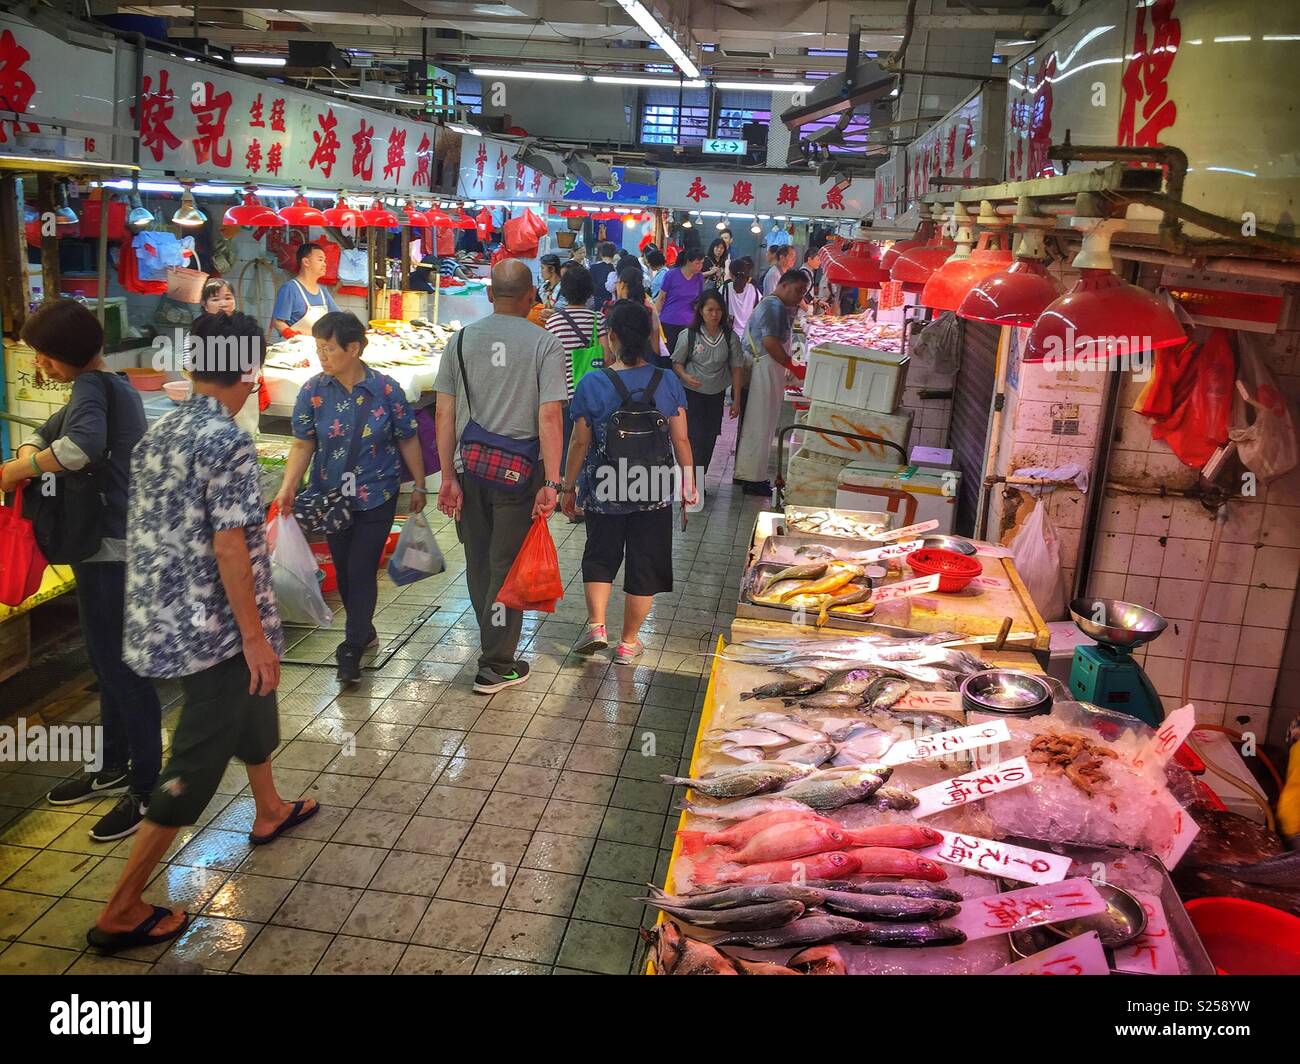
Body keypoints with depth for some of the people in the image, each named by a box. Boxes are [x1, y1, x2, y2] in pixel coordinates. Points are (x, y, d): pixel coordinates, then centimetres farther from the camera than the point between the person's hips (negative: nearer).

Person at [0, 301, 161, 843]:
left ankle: (147, 788, 6)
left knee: (122, 667, -3)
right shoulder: (114, 387, 15)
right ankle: (114, 768, 34)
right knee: (109, 662, 19)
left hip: (111, 551, -10)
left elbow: (83, 443, -35)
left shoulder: (93, 386, -15)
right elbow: (47, 432, 22)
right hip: (109, 544, 10)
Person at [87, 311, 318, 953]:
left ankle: (269, 812, 50)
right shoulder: (228, 441, -19)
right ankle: (120, 912, 10)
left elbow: (153, 532, 13)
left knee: (252, 706, 29)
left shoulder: (156, 434, 7)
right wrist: (255, 636, -17)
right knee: (196, 762, 1)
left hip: (160, 620, 9)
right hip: (213, 629, -9)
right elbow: (229, 548, -23)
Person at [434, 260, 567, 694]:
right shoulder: (545, 344, -8)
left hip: (469, 468, 3)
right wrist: (551, 483, -13)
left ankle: (490, 641, 38)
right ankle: (496, 666, 13)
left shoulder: (461, 341, 3)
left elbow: (444, 414, 0)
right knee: (507, 564, 6)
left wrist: (448, 476, 4)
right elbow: (550, 418, -14)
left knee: (478, 561, 19)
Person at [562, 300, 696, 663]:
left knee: (599, 556, 21)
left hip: (604, 489, -1)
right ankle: (629, 642, 23)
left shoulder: (591, 385, -11)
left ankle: (596, 625, 6)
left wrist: (568, 487, 6)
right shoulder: (668, 382, -6)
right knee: (643, 563, 13)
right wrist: (689, 482, 12)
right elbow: (681, 440, -2)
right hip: (653, 492, 1)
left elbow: (581, 443, -6)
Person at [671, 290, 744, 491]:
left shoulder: (730, 337, -6)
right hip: (692, 394, -3)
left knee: (709, 440, 12)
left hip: (716, 395, 3)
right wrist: (686, 377, -24)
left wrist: (736, 399, 0)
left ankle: (698, 481, 29)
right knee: (696, 438, -10)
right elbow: (677, 363, -2)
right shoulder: (688, 335, -12)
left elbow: (736, 368, 0)